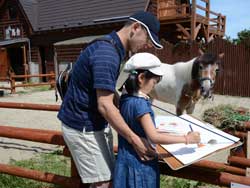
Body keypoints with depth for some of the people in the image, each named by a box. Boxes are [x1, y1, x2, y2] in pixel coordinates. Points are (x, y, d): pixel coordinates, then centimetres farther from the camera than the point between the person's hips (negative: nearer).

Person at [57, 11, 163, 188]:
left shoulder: (111, 48, 8)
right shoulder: (107, 53, -25)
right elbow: (105, 106, -28)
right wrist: (134, 140, -24)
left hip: (95, 123, 10)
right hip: (83, 127, -10)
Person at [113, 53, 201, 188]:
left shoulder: (125, 98, 2)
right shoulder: (140, 103, -25)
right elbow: (154, 137, -29)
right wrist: (186, 139, -25)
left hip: (128, 158, 8)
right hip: (140, 162, -8)